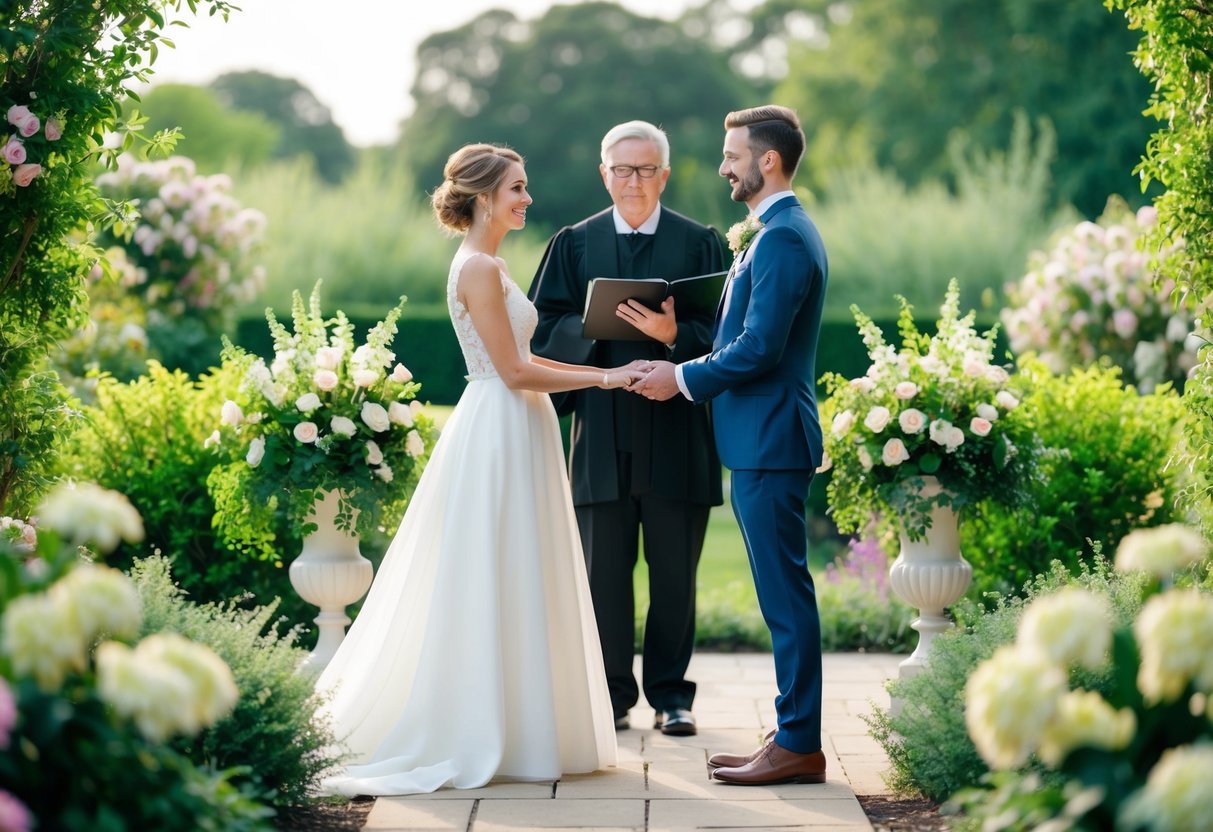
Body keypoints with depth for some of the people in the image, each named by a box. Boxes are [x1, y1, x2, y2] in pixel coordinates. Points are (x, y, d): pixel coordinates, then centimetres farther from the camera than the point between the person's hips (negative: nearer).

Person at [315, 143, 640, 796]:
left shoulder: (486, 264, 16)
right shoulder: (480, 268, -15)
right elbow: (514, 372, -18)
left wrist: (603, 373, 12)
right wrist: (601, 378, -13)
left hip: (506, 433, 10)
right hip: (500, 436, -10)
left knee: (509, 586, 13)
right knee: (495, 585, -4)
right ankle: (484, 735, 3)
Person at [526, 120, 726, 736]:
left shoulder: (699, 243, 7)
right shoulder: (574, 244, 11)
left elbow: (721, 332, -1)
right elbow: (546, 327, 3)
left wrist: (674, 333, -19)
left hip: (676, 430, -1)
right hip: (602, 432, 1)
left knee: (674, 574, 5)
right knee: (603, 572, 5)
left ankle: (670, 694, 16)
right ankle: (612, 695, 16)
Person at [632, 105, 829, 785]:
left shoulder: (783, 238, -15)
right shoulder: (781, 232, 18)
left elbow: (759, 347, -21)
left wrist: (684, 379, -10)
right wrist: (687, 363, 13)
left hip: (770, 441, -11)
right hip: (760, 439, 11)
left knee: (786, 592, -6)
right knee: (783, 594, 12)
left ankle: (799, 744, 0)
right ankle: (794, 735, 18)